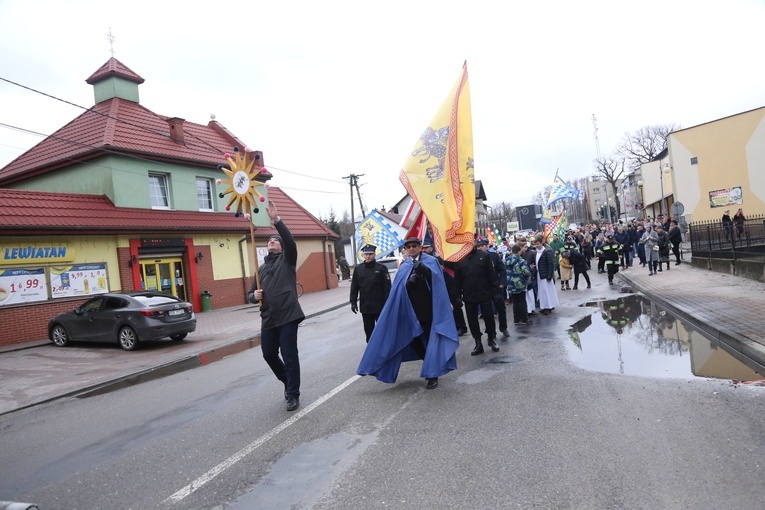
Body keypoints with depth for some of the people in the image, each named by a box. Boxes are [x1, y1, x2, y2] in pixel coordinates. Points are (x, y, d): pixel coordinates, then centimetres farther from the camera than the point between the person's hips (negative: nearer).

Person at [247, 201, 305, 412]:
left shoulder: (287, 260, 4)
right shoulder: (262, 268, 19)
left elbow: (290, 241, -17)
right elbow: (250, 294, 21)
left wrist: (276, 220, -26)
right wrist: (254, 296, -4)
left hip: (287, 316, -6)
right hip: (268, 319, 6)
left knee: (289, 356, -4)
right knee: (269, 354, 13)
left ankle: (293, 395, 9)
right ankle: (288, 382, 37)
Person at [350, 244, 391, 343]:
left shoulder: (381, 268, -5)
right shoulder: (358, 269, 4)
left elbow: (387, 287, -7)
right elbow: (354, 287, 8)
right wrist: (353, 302, 3)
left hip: (380, 305, -3)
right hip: (365, 306, 3)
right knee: (368, 330, 12)